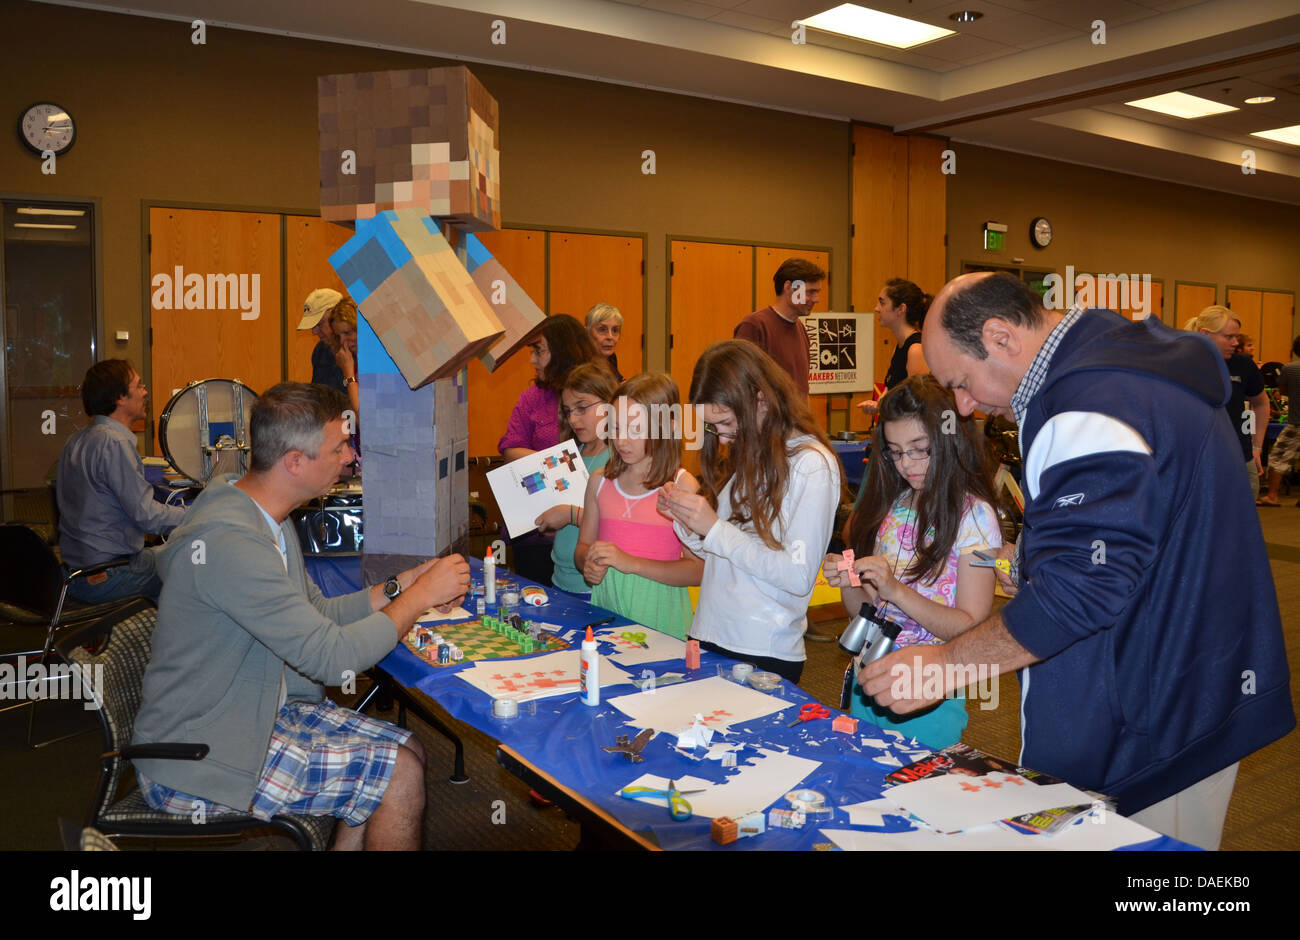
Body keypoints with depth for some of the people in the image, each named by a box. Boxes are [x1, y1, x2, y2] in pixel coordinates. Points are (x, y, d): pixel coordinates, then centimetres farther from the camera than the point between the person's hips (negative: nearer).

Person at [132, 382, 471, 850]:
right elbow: (333, 658, -27)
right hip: (198, 760, -9)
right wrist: (421, 596, -16)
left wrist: (399, 586, 0)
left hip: (260, 711, 9)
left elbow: (314, 616, 12)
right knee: (401, 775, -12)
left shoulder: (264, 515, 4)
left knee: (405, 750, 1)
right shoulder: (230, 542, -29)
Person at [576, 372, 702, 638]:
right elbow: (583, 546, 19)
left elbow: (698, 569, -10)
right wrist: (589, 564, -3)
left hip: (656, 609, -3)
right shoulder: (600, 481, 9)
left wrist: (632, 563, -16)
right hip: (605, 601, 4)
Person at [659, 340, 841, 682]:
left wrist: (715, 528, -18)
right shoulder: (741, 455, 9)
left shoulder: (811, 465, -13)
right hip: (707, 638, 7)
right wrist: (685, 517, -6)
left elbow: (799, 577, -19)